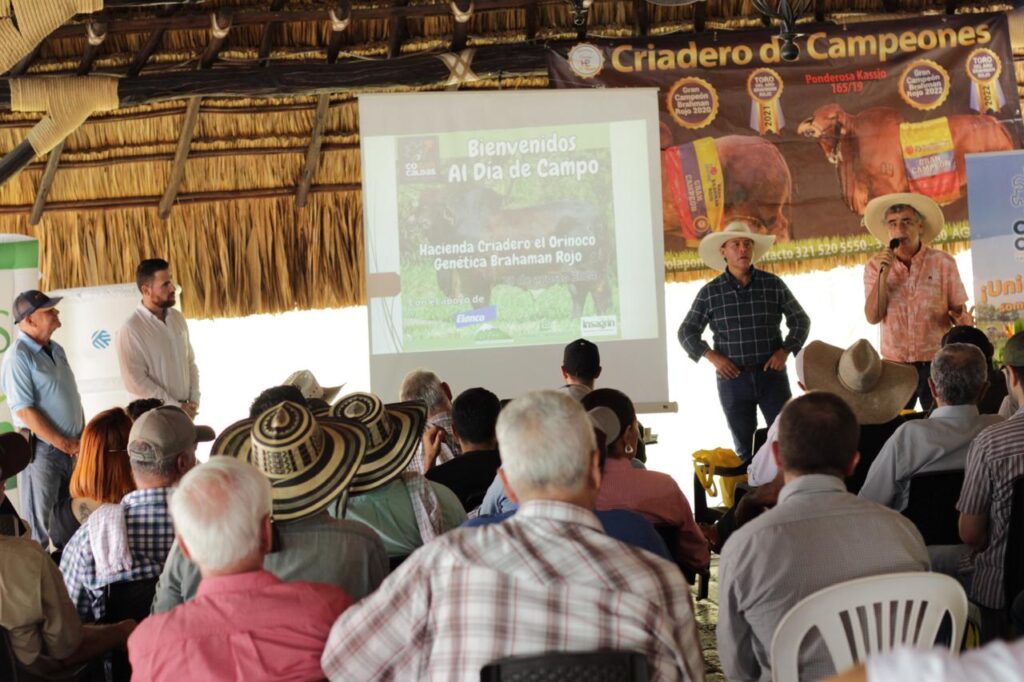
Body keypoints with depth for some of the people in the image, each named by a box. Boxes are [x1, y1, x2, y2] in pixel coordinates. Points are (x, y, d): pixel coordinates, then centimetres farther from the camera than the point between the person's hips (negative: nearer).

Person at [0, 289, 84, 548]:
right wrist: (62, 443, -17)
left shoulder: (55, 349, 12)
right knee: (39, 523, 0)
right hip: (42, 448, -8)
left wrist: (81, 438, 9)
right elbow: (24, 410, -19)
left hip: (71, 448, 8)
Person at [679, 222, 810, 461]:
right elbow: (687, 332, 6)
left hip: (772, 374, 0)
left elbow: (800, 320, 9)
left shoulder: (773, 284, 3)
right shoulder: (710, 293, 2)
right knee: (745, 447, 8)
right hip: (733, 378, 0)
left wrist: (785, 350, -5)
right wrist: (712, 356, -8)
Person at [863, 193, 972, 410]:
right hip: (894, 365, 1)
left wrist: (963, 320, -22)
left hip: (936, 362, -1)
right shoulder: (875, 266, 2)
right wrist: (883, 274, -15)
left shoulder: (943, 262, -1)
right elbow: (873, 317, -6)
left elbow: (962, 314, 1)